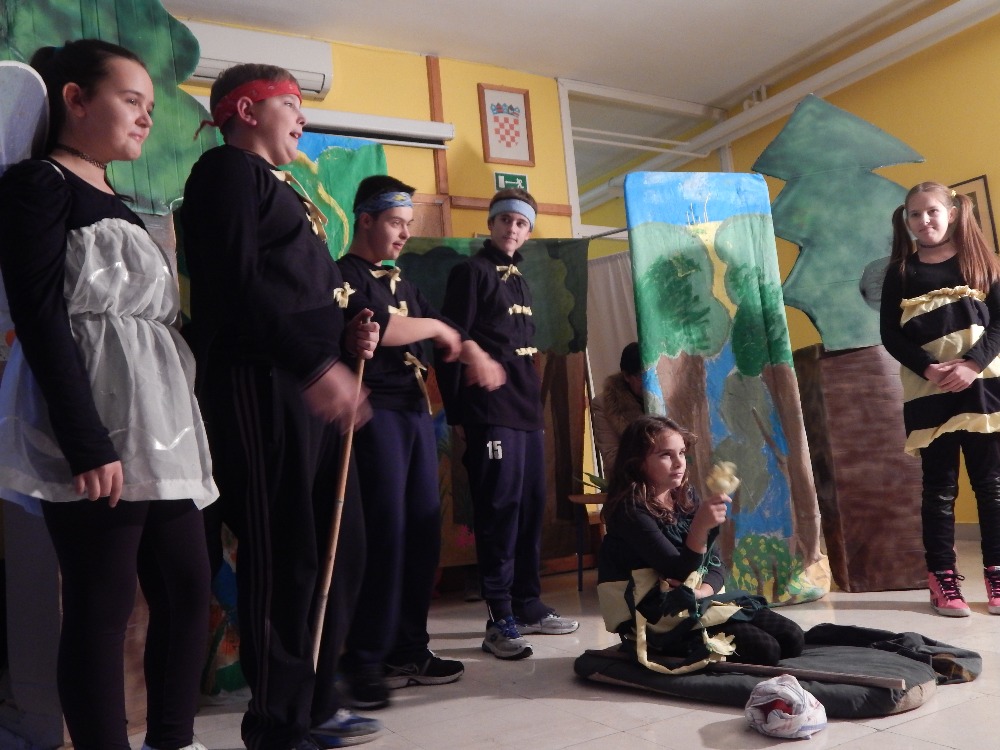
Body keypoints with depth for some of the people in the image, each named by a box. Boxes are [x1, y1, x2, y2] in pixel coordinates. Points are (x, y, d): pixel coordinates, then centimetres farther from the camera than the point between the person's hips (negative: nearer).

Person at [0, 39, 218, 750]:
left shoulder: (115, 202, 20)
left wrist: (170, 430, 17)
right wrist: (88, 445, -21)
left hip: (156, 426, 8)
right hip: (96, 433, -8)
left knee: (190, 589, 8)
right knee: (103, 607, -3)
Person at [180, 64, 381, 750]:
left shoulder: (282, 188, 27)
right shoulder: (226, 169, -2)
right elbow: (237, 283, -17)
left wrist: (351, 327, 5)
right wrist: (316, 364, -24)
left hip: (316, 385, 10)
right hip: (262, 383, -10)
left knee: (340, 547, 12)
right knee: (283, 557, -4)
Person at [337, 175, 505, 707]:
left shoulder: (401, 284, 23)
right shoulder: (345, 274, -3)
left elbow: (444, 332, 20)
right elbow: (378, 328, -19)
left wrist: (473, 354, -2)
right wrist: (436, 327, -5)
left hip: (416, 409, 8)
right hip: (376, 411, -8)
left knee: (423, 529, 7)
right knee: (385, 532, -9)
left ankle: (409, 650, 18)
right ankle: (366, 662, 2)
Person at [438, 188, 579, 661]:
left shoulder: (519, 280, 22)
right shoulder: (471, 272, -2)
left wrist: (534, 401, 17)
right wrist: (458, 412, -14)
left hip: (527, 413, 8)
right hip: (492, 415, -8)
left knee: (530, 510, 9)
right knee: (500, 512, -7)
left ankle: (528, 607, 20)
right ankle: (500, 621, -1)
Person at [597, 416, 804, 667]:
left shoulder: (687, 499, 7)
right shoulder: (630, 511, -17)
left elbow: (716, 566, 6)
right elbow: (678, 573, -23)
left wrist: (700, 591, -16)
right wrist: (701, 526, -39)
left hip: (700, 602, 8)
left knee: (793, 639, -2)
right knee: (763, 650, -20)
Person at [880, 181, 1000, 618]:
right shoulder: (901, 272, 8)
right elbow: (890, 336, 2)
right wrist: (928, 369, -13)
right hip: (928, 393, 0)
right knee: (939, 487, 2)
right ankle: (943, 579, 7)